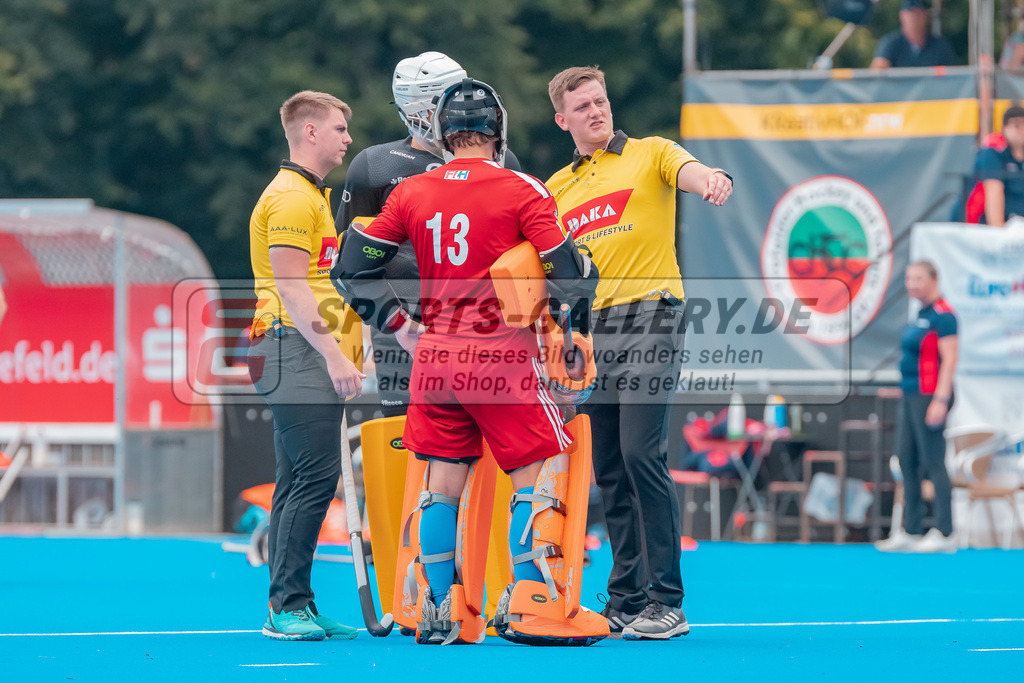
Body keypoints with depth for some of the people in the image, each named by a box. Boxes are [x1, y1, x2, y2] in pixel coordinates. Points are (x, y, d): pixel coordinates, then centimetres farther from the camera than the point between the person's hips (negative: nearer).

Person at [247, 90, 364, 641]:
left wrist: (335, 353, 22)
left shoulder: (312, 195, 23)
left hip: (307, 354, 11)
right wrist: (333, 354, -22)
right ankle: (288, 606, -15)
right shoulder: (292, 197, -10)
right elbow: (291, 286, -18)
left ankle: (291, 610, 10)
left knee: (299, 482, 9)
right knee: (316, 474, -15)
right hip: (296, 348, -11)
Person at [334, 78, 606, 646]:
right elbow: (570, 276, -8)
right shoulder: (522, 191, -7)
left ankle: (442, 611, 12)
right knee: (544, 470, 4)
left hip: (435, 355, 5)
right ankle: (527, 605, -3)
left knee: (444, 478, 11)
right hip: (501, 357, -5)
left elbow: (353, 269, 9)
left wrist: (401, 327, 17)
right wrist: (587, 278, 14)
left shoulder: (411, 192, 5)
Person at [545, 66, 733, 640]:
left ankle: (667, 602, -14)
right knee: (609, 469, 6)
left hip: (649, 316, -5)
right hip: (588, 329, 6)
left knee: (641, 453, -15)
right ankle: (626, 602, 13)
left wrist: (712, 178, -40)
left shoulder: (649, 155, 5)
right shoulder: (556, 188, 20)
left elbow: (688, 170, -17)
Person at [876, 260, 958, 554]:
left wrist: (940, 400, -23)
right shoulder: (921, 315, 17)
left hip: (930, 397, -10)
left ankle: (944, 535, -5)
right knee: (906, 460, 9)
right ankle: (909, 532, 13)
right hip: (911, 396, 10)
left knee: (934, 463, -8)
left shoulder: (942, 315, -12)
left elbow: (949, 359, -17)